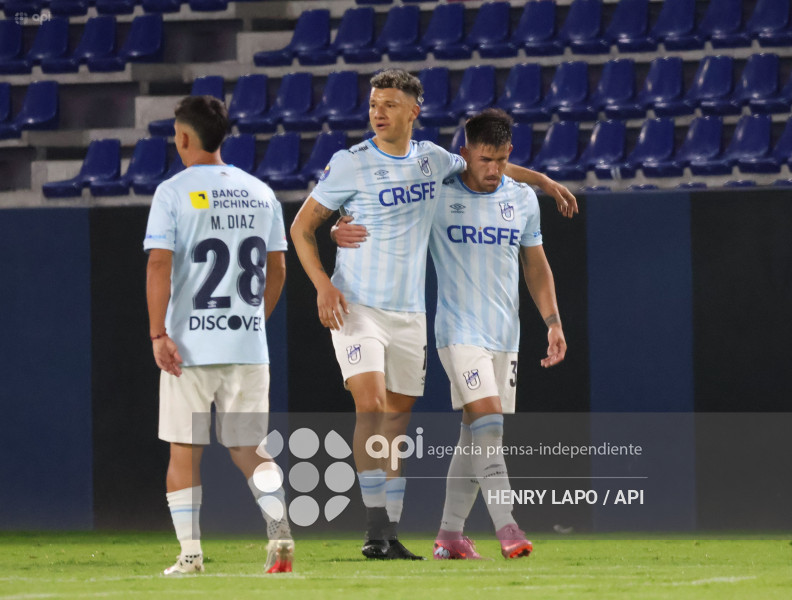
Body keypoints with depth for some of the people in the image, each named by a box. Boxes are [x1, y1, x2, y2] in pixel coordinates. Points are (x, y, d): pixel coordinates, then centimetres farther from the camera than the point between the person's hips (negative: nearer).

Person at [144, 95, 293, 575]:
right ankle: (280, 530, -12)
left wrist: (158, 334, -12)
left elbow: (159, 265, -12)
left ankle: (190, 553, 1)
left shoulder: (173, 193, -4)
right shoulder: (260, 193, 10)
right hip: (250, 346, 4)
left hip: (190, 343, -4)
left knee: (184, 451, 5)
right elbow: (277, 269, 15)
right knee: (248, 448, 9)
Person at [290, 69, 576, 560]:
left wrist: (542, 180, 29)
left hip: (409, 313, 5)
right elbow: (302, 226, -1)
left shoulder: (431, 159, 7)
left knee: (397, 420, 6)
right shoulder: (351, 165, -7)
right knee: (371, 406, -19)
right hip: (357, 307, -5)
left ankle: (391, 535, 10)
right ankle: (377, 528, -17)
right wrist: (323, 285, -13)